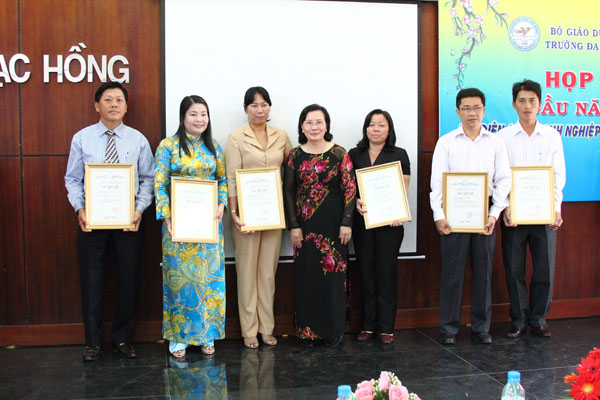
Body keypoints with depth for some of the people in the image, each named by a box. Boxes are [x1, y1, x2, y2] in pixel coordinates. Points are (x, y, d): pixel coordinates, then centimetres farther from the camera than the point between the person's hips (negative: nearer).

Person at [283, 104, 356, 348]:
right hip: (305, 225, 2)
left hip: (332, 225, -2)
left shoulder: (339, 154, -1)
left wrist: (346, 222, -7)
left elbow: (350, 189, -2)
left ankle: (333, 331, 14)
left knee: (333, 275, 2)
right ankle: (307, 330, 18)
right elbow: (288, 191, 4)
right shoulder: (294, 156, 4)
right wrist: (293, 225, -2)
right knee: (306, 277, 5)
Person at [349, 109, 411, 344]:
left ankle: (386, 327, 7)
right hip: (362, 220, 2)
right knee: (366, 271, 5)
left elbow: (404, 189, 2)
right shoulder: (354, 155, 11)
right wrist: (356, 202, -12)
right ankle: (368, 325, 14)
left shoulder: (399, 155, 7)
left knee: (387, 271, 0)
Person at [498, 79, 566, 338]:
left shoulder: (552, 136, 6)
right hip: (513, 213, -1)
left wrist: (556, 208, -9)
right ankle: (519, 319, 18)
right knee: (514, 270, 4)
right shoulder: (503, 137, 3)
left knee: (545, 268, 3)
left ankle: (538, 319, 19)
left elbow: (559, 176, 3)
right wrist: (506, 207, -13)